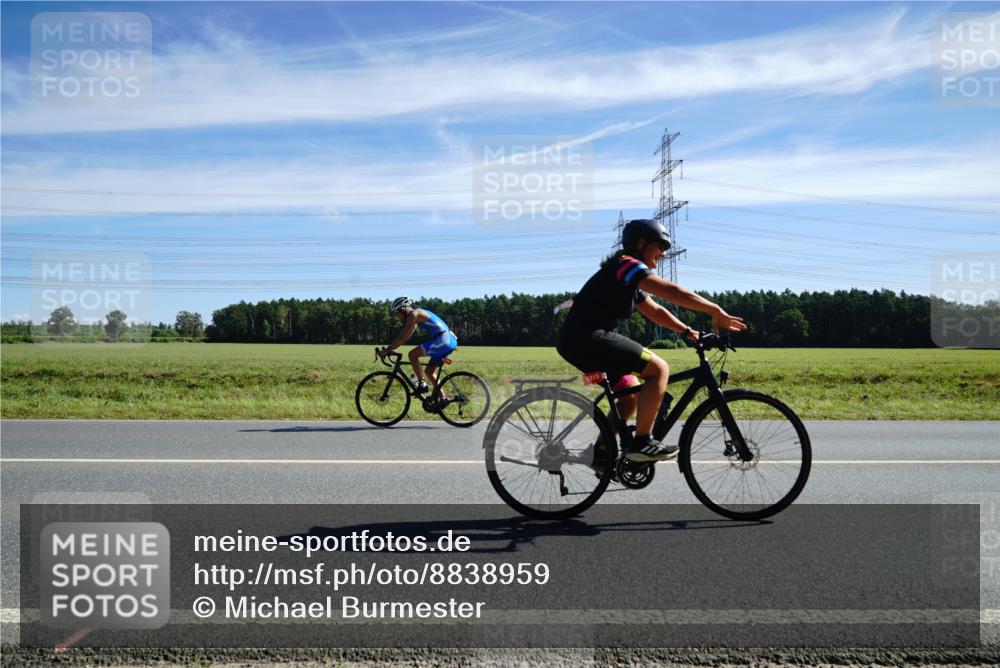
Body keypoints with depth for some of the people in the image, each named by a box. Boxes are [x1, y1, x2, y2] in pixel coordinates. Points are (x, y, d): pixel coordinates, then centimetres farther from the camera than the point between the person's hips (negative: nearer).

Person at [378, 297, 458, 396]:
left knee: (412, 355, -9)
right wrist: (389, 348, 22)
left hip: (443, 340, -10)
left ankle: (422, 385, -6)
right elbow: (404, 337, 25)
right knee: (430, 371, 15)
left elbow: (402, 337, -13)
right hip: (450, 341, 10)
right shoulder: (416, 315, 20)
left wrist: (387, 350, -9)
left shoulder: (413, 314, -9)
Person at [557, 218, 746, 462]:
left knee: (632, 392, 18)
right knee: (659, 369, -11)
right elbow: (672, 291, -16)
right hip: (588, 338, -11)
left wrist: (689, 332, 13)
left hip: (577, 341, 11)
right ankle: (641, 443, -9)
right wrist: (716, 311, -13)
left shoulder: (629, 278, 24)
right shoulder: (628, 264, -7)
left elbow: (656, 312, 24)